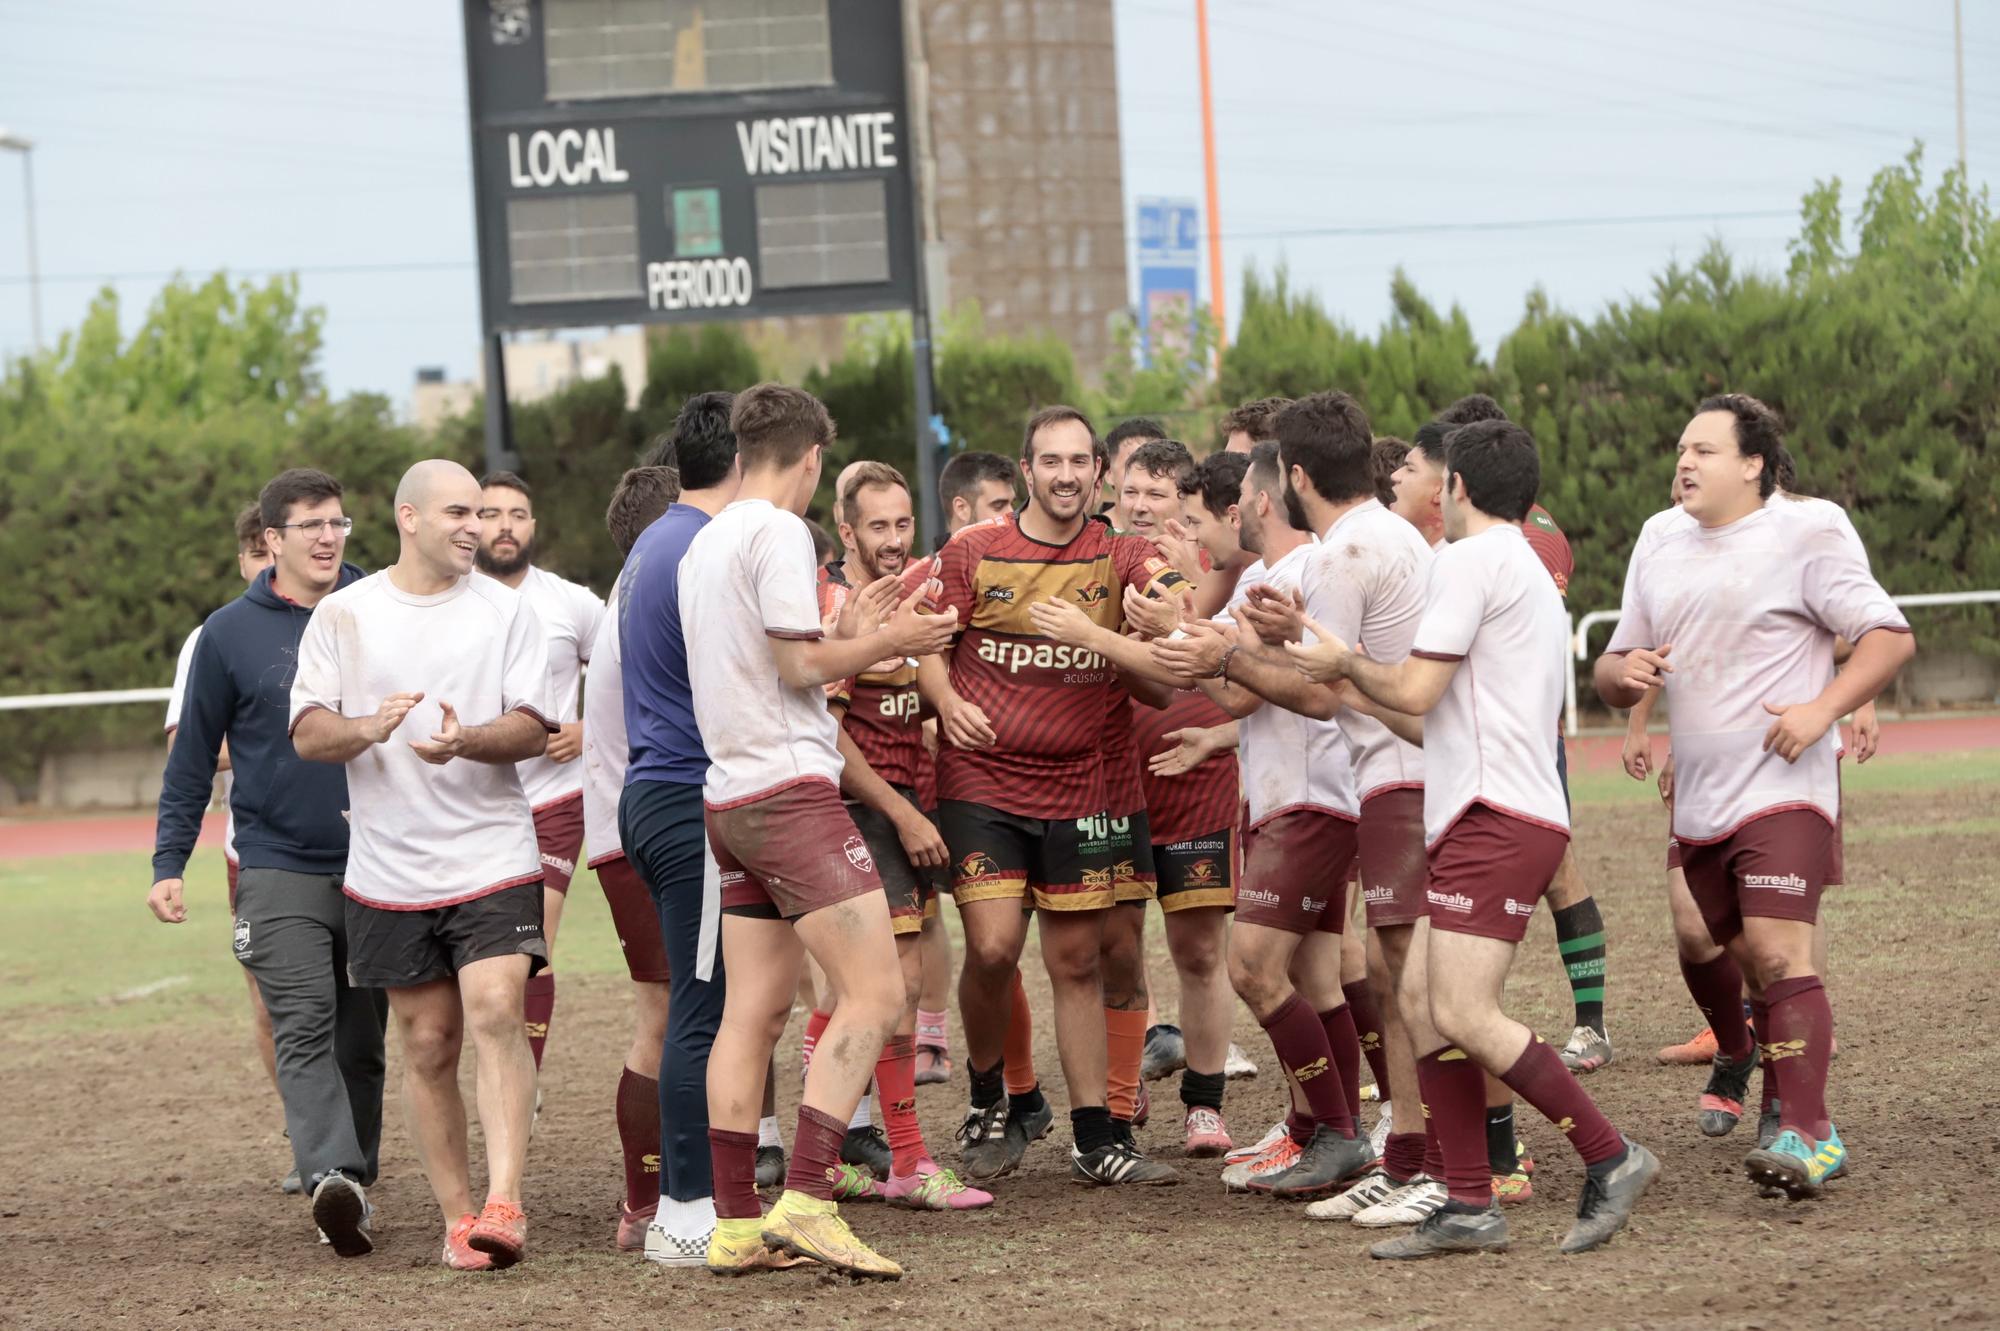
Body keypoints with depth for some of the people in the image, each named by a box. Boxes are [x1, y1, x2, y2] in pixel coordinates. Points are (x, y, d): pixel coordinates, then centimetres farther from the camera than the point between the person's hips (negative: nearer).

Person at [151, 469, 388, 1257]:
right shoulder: (229, 635, 1)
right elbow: (192, 759, 6)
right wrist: (169, 863, 1)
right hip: (278, 867, -3)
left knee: (362, 1037, 7)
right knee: (305, 1024, -17)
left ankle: (355, 1179, 16)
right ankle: (330, 1177, -31)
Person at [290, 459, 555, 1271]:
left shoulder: (503, 609, 6)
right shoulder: (344, 615, 7)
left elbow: (534, 729, 0)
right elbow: (307, 735, 4)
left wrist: (466, 740, -20)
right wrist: (368, 729, -17)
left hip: (493, 858, -1)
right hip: (389, 866, 1)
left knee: (495, 1014, -17)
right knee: (427, 1046, 5)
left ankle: (504, 1203, -22)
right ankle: (457, 1217, 11)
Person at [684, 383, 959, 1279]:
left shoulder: (705, 543, 18)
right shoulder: (779, 533, -9)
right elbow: (798, 665, -14)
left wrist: (854, 635, 22)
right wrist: (887, 642, 0)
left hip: (728, 799, 9)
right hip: (789, 791, -9)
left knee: (753, 1012, 9)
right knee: (874, 995, -11)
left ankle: (735, 1223, 6)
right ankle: (806, 1203, -21)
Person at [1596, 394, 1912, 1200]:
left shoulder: (1804, 537, -5)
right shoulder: (1660, 548, 14)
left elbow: (1891, 636, -7)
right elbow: (1613, 673, 20)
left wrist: (1821, 709, -19)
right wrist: (1622, 672, -4)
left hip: (1782, 791, -7)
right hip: (1699, 802, 7)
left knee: (1779, 952, -19)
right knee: (1751, 967, 11)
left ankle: (1808, 1136, -23)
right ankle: (1787, 1120, 19)